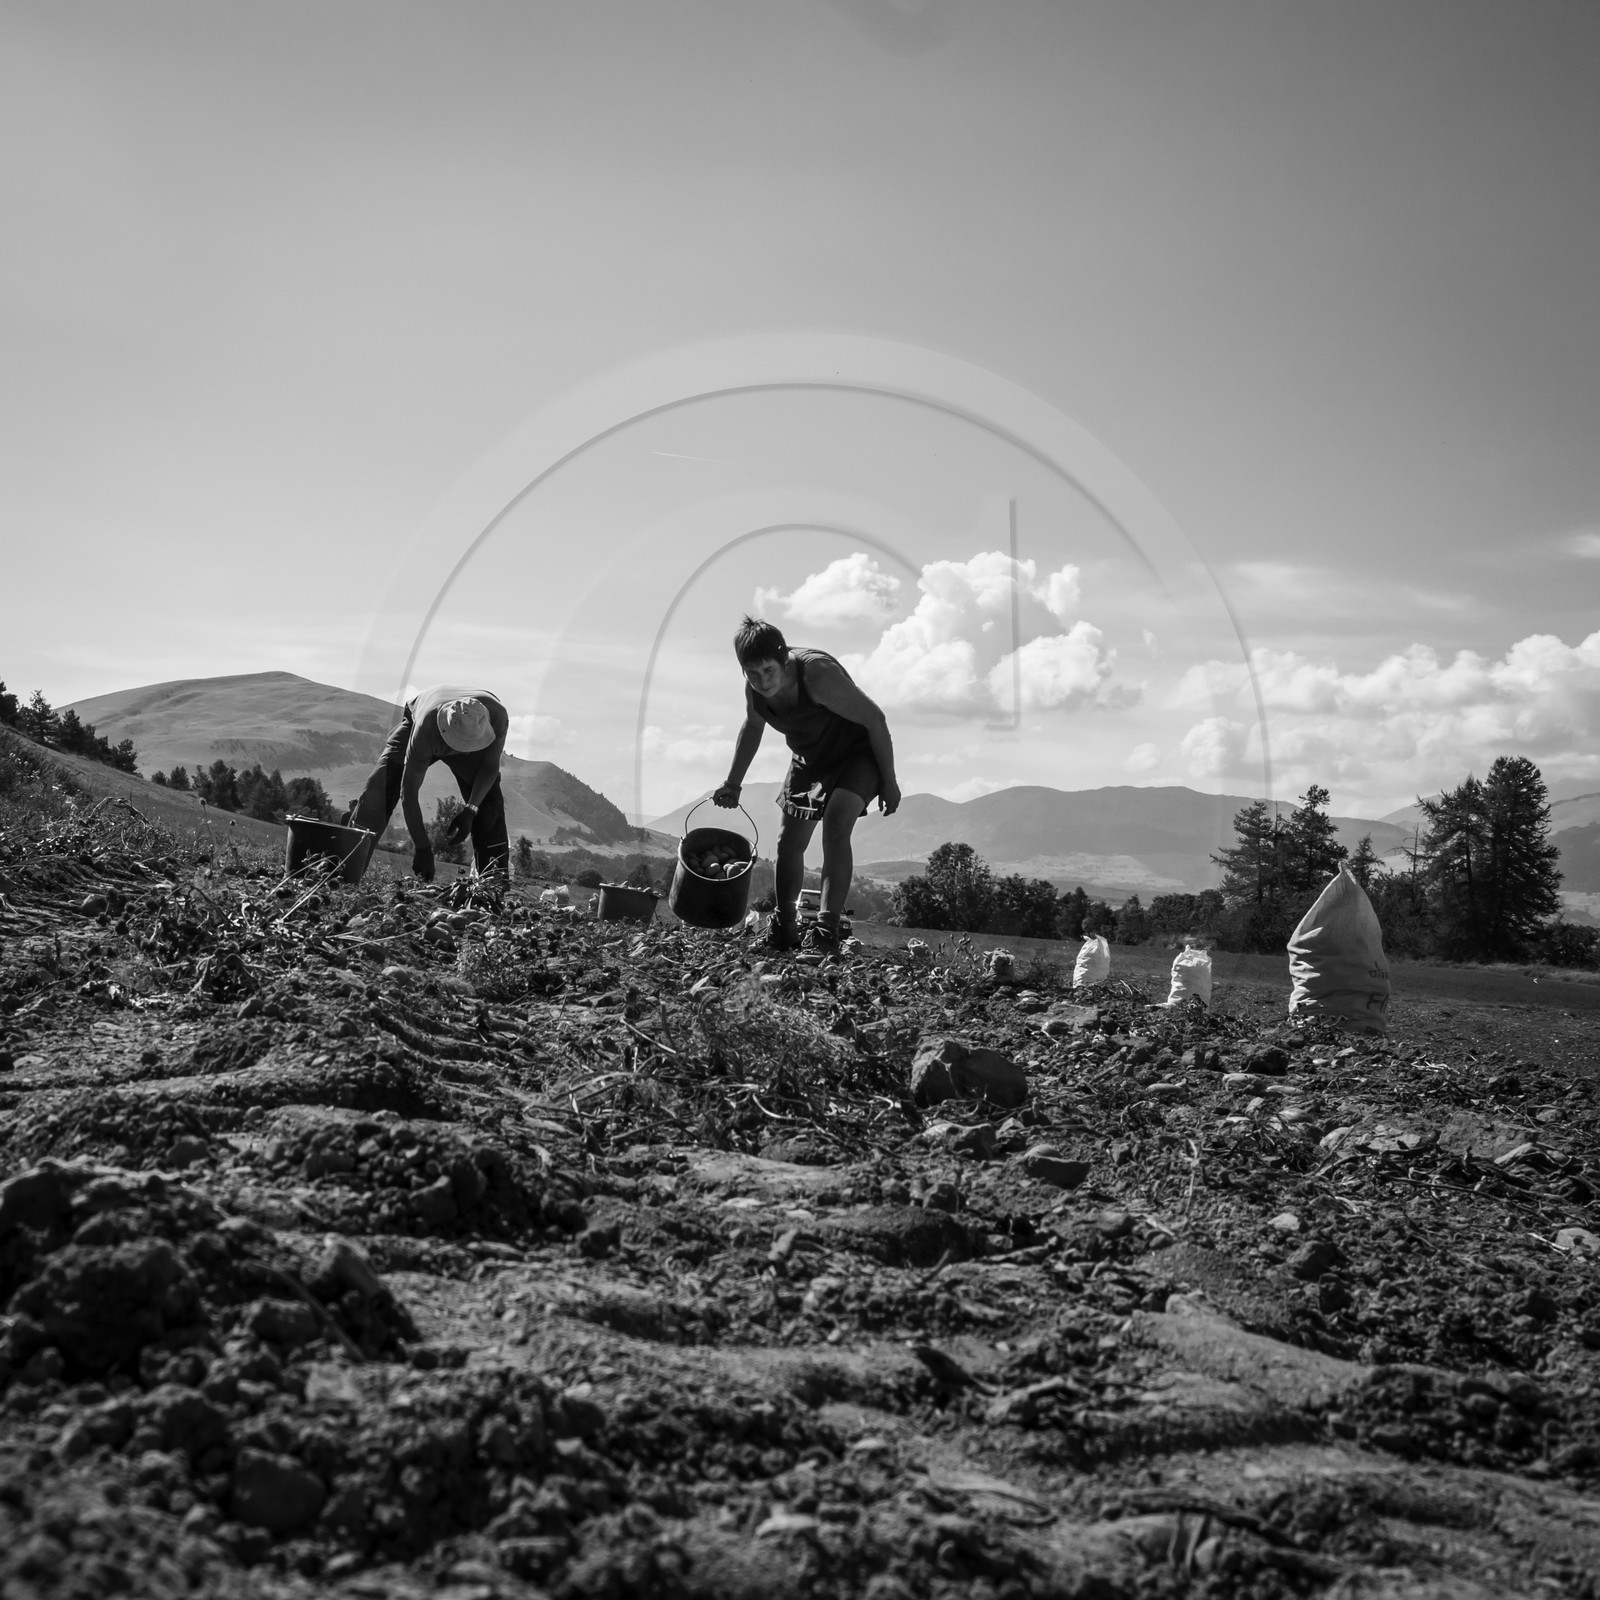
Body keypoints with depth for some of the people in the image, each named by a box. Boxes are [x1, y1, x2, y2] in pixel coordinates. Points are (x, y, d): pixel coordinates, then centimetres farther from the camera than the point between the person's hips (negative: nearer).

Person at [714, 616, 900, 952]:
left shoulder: (817, 674, -36)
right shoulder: (755, 689, -16)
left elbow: (874, 719, -26)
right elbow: (753, 728, 9)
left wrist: (888, 782, -19)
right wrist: (733, 784, 8)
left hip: (857, 751, -6)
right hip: (809, 758, 7)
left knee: (835, 826, -28)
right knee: (789, 842, 7)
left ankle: (827, 930, -27)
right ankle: (784, 929, 27)